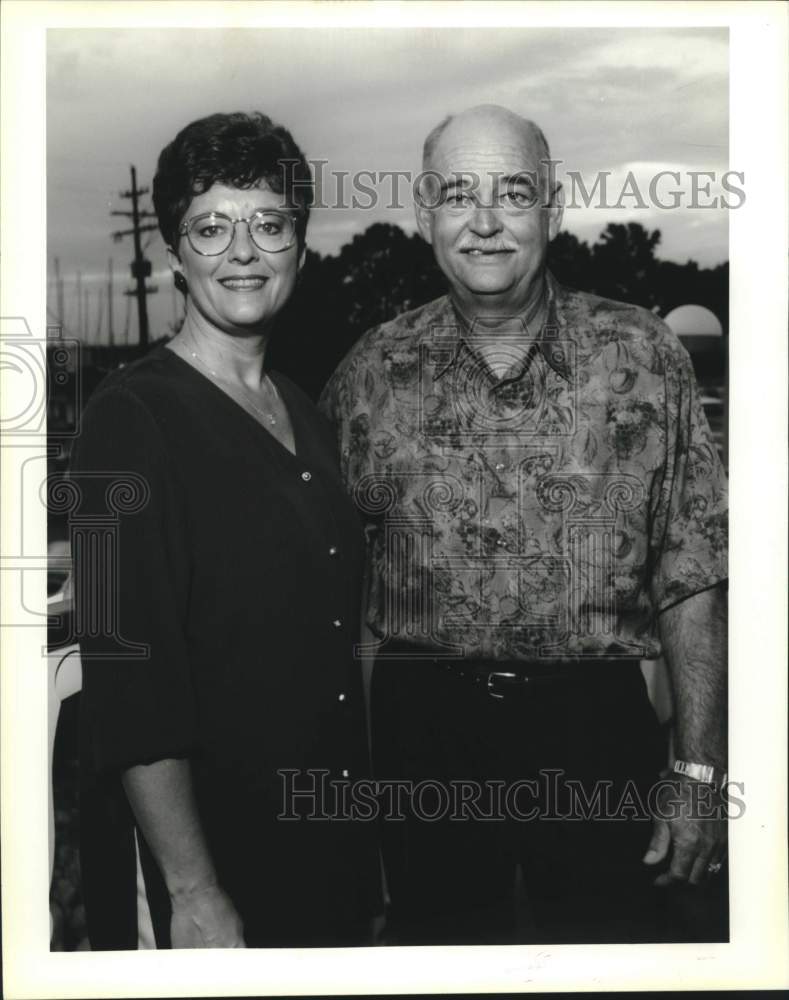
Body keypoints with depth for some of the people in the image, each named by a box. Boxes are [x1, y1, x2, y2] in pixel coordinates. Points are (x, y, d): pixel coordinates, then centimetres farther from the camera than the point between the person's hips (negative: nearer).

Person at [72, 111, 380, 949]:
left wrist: (365, 833, 10)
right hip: (214, 856, -6)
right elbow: (130, 684, -18)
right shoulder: (131, 416, -14)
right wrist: (193, 894, -19)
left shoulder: (306, 416, 8)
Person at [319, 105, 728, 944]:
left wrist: (700, 771, -5)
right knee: (438, 938, 15)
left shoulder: (641, 357, -2)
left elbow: (689, 576, -1)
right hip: (423, 729, 1)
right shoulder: (372, 373, 1)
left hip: (599, 723, -1)